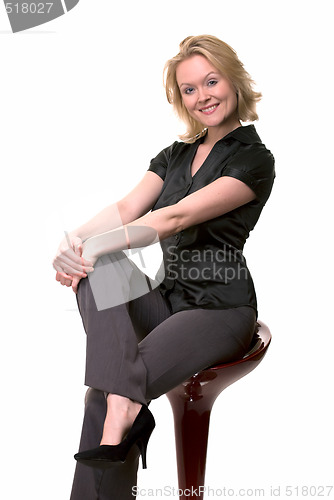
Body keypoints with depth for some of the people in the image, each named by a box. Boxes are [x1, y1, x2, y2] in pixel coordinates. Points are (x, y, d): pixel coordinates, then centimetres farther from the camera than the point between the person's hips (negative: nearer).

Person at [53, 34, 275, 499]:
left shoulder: (253, 159, -5)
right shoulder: (175, 155, 17)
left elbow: (177, 218, -18)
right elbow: (126, 208, 1)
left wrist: (97, 246, -26)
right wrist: (75, 238, -20)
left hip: (220, 307, -6)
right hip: (167, 298, 6)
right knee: (96, 271, -29)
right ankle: (123, 409, -40)